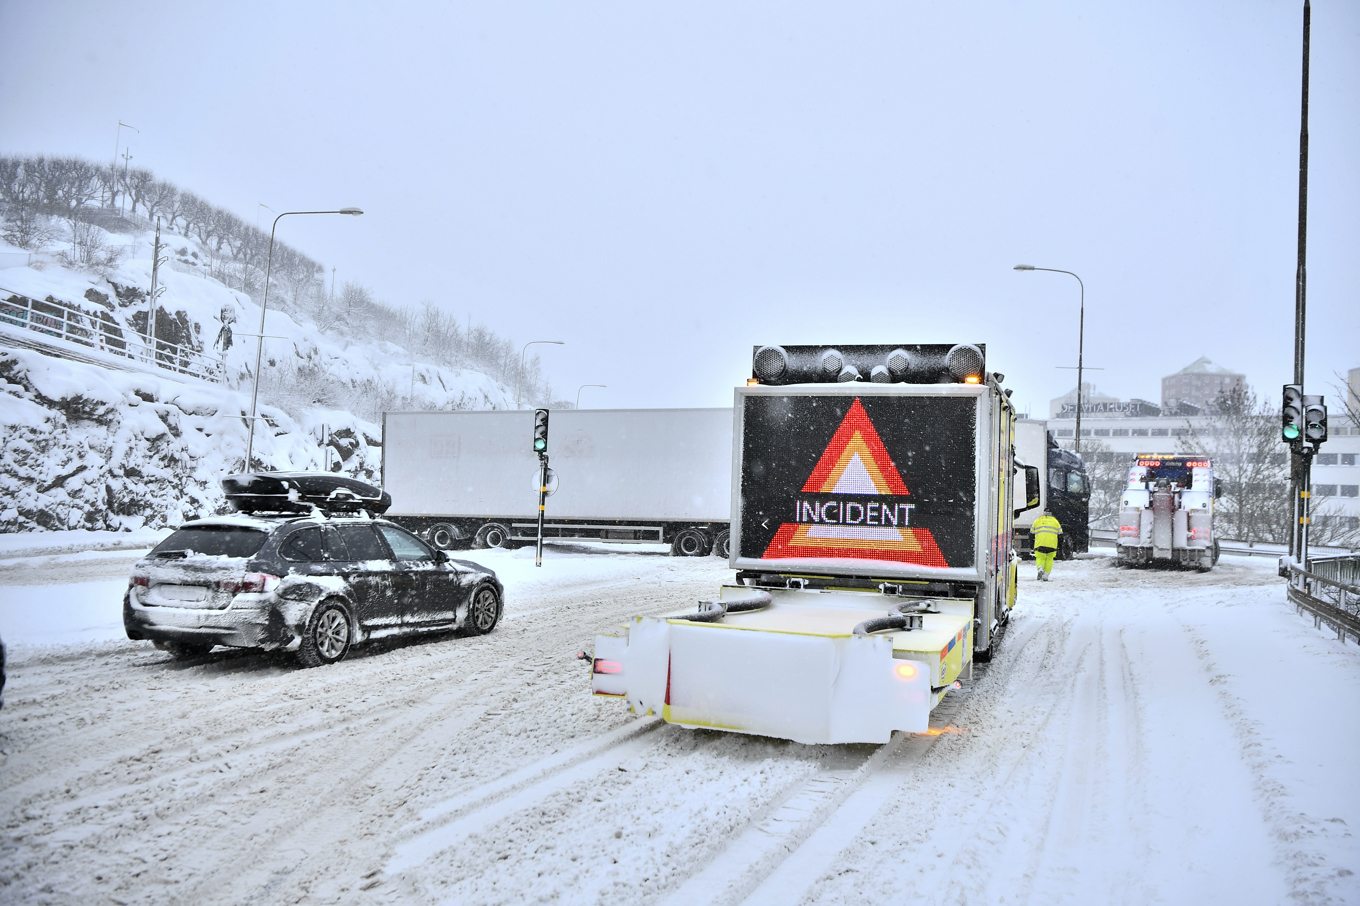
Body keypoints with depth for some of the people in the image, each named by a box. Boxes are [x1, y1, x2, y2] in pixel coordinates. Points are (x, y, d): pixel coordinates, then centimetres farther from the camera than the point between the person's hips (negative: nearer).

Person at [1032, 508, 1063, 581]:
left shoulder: (1037, 520, 15)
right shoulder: (1055, 521, 16)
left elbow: (1032, 532, 14)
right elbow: (1060, 533, 12)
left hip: (1040, 543, 0)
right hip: (1052, 543, 0)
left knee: (1040, 558, 7)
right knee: (1049, 559, 11)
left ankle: (1040, 569, -23)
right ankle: (1045, 576, 8)